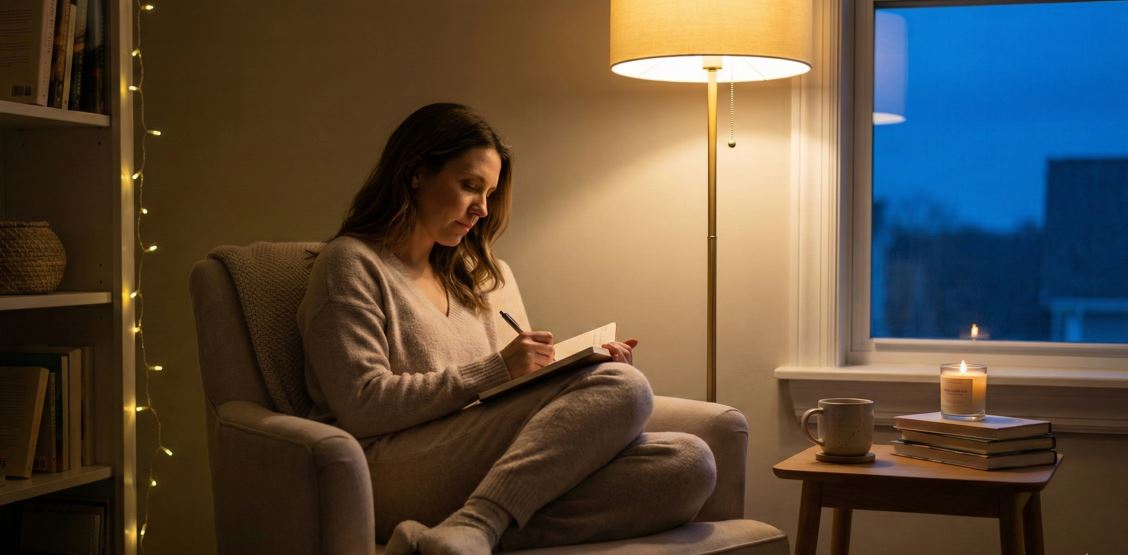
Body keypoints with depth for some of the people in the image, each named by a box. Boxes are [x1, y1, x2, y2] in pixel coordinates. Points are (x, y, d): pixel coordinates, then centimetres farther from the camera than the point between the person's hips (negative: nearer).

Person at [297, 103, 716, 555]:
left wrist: (587, 363, 4)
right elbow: (362, 407, -7)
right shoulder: (350, 264, 5)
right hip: (394, 474, -7)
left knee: (689, 464, -21)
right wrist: (495, 370, -11)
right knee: (622, 387, -23)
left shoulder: (487, 276, 26)